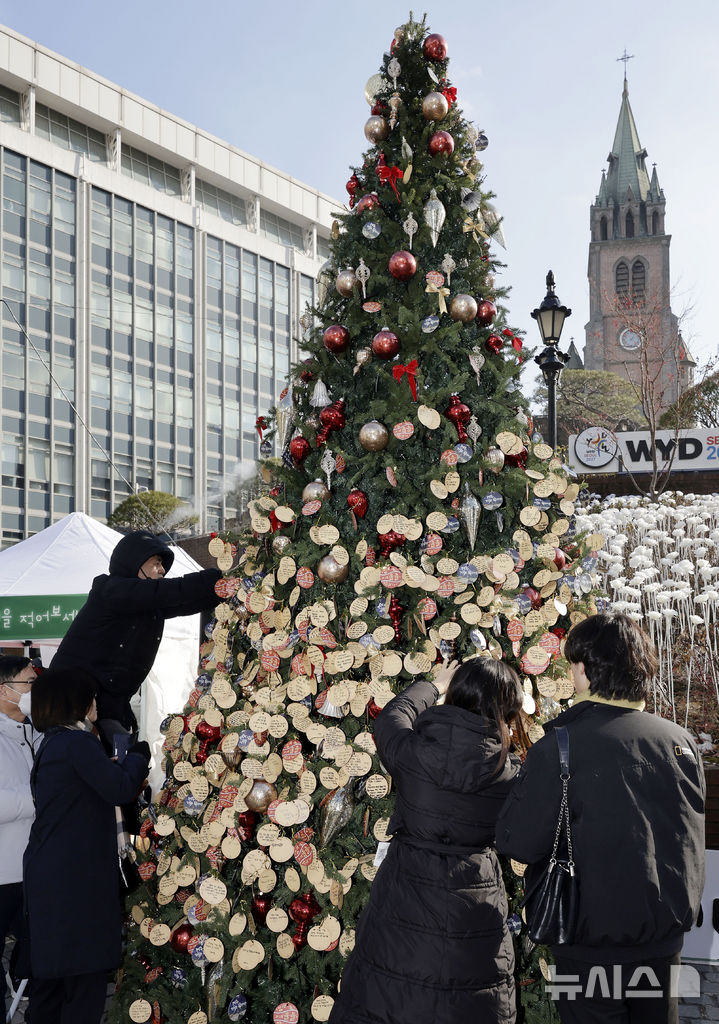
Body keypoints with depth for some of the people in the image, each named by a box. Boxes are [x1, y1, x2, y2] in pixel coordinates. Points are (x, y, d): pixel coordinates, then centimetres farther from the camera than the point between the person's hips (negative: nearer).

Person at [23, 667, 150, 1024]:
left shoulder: (51, 744, 15)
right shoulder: (77, 742, -15)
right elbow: (120, 788, -17)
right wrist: (138, 755, -1)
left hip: (46, 876, 10)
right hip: (76, 880, -10)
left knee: (51, 974, 15)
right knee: (85, 980, -4)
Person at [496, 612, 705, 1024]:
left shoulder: (560, 747, -18)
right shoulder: (682, 741, -3)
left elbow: (518, 843, -15)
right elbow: (689, 835, 8)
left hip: (594, 941, -4)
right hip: (665, 937, 5)